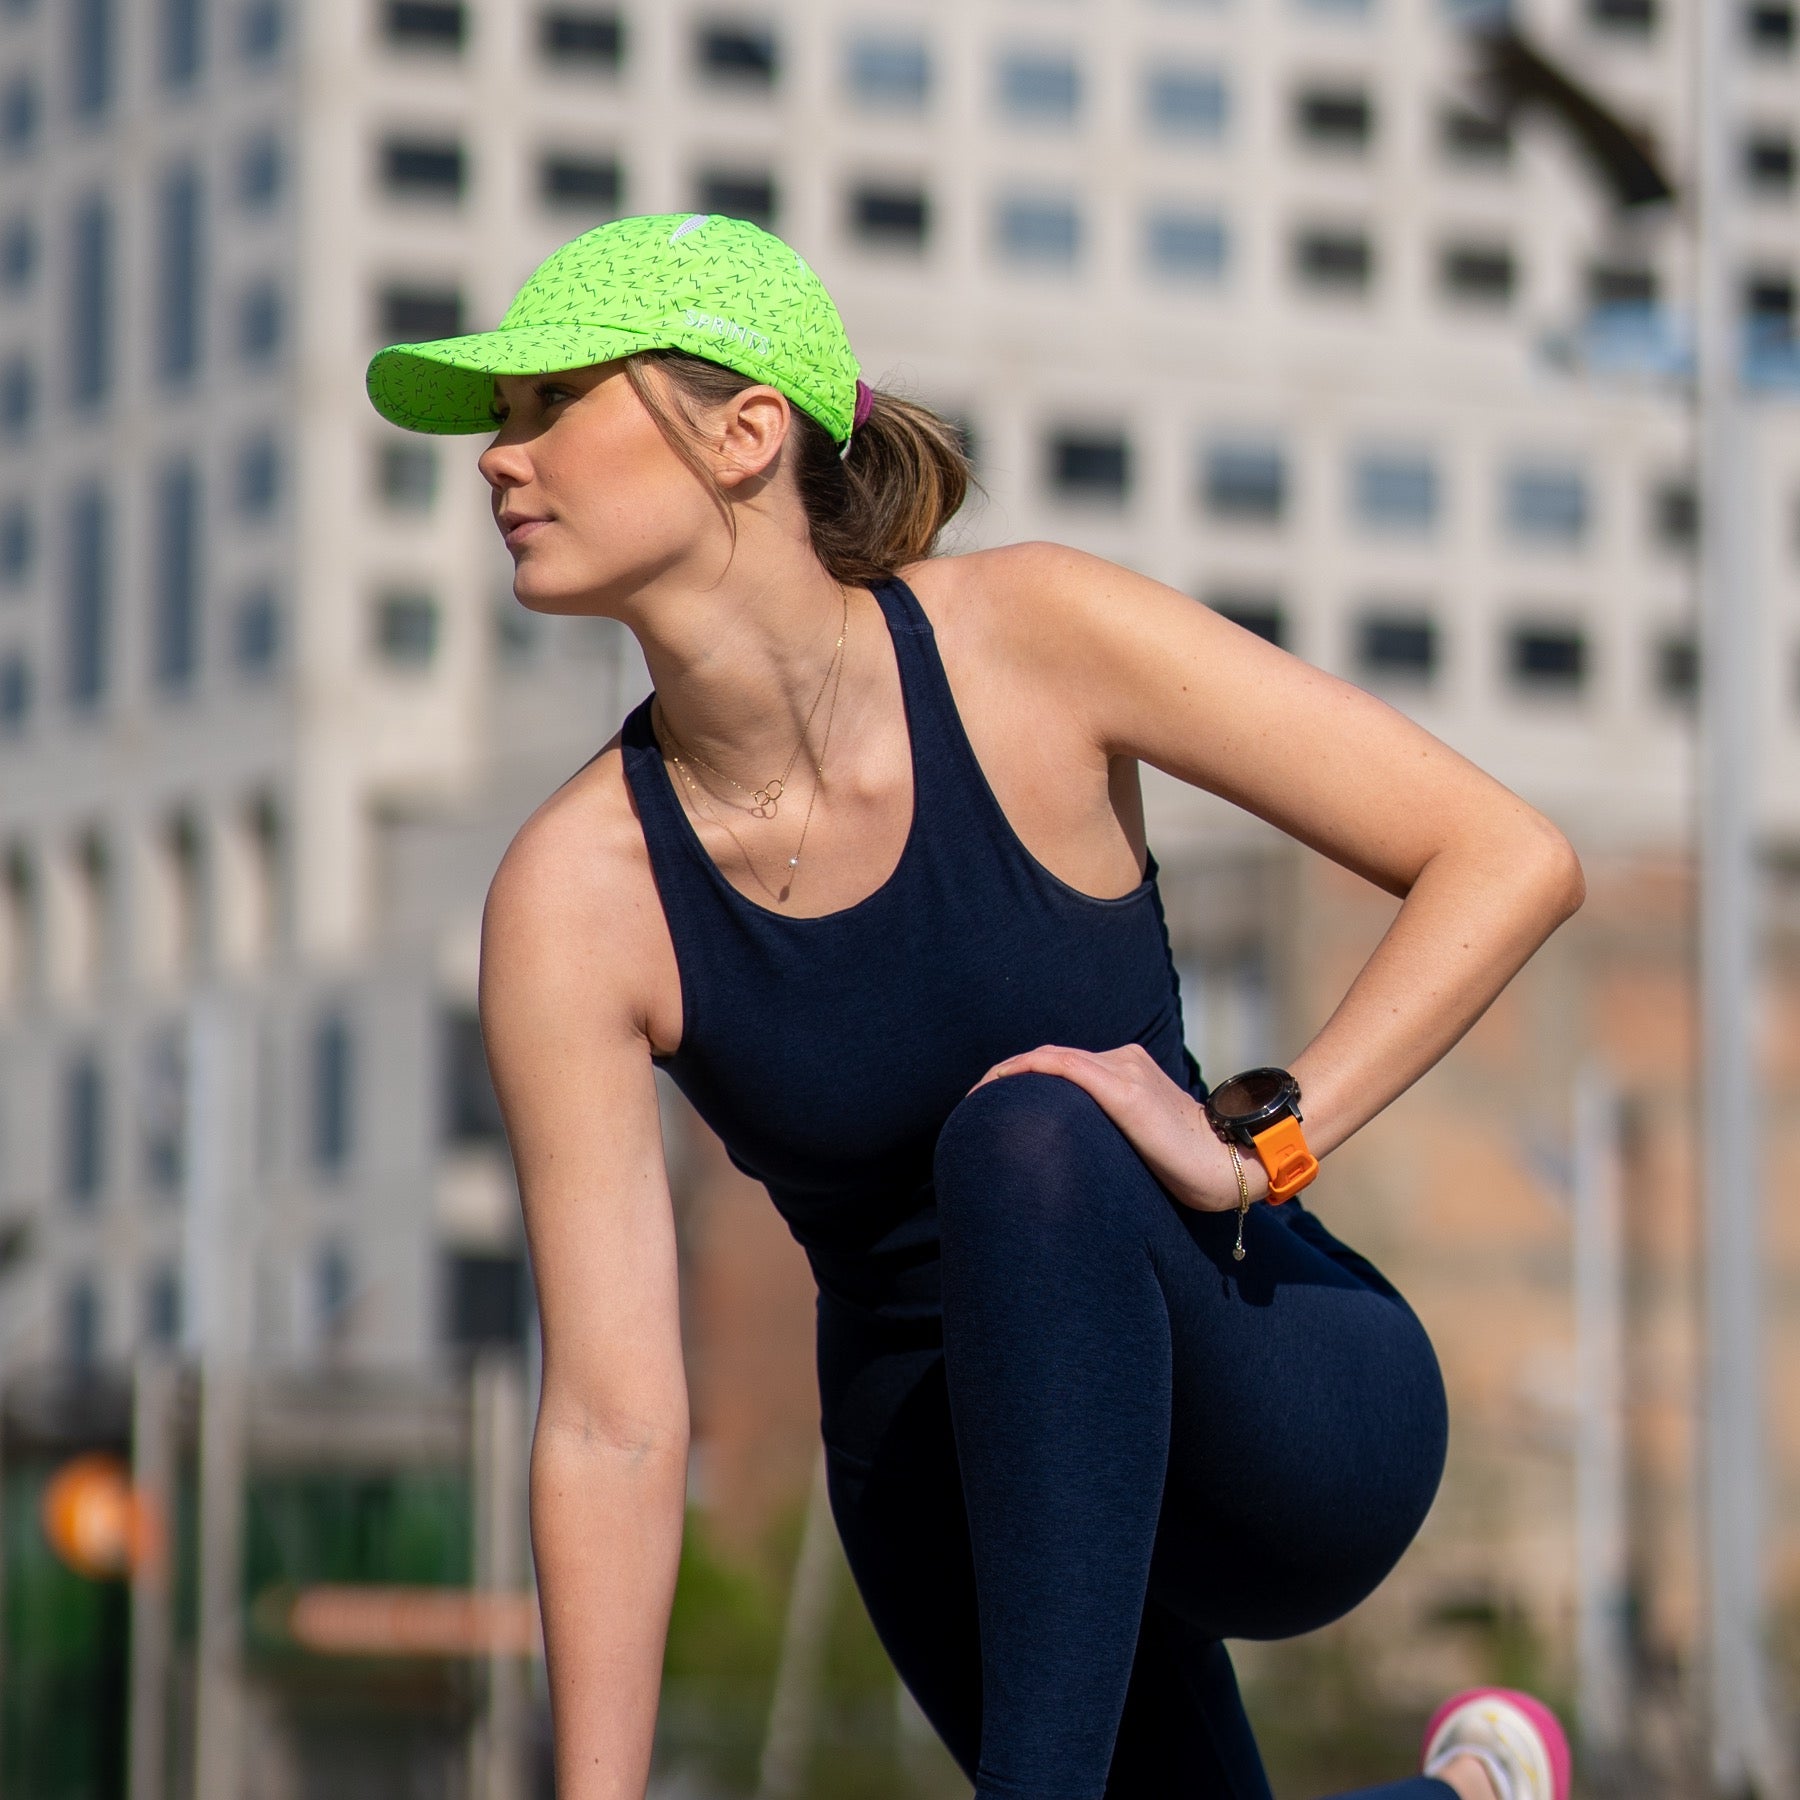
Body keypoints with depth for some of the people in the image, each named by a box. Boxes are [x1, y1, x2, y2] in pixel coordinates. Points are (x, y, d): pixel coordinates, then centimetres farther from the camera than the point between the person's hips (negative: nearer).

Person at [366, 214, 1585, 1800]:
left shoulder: (1029, 639, -17)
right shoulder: (575, 897, -14)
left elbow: (1513, 860, -13)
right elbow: (612, 1422, -15)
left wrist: (1260, 1139, -24)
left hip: (1283, 1412, -4)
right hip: (960, 1486, 4)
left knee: (1026, 1132, -31)